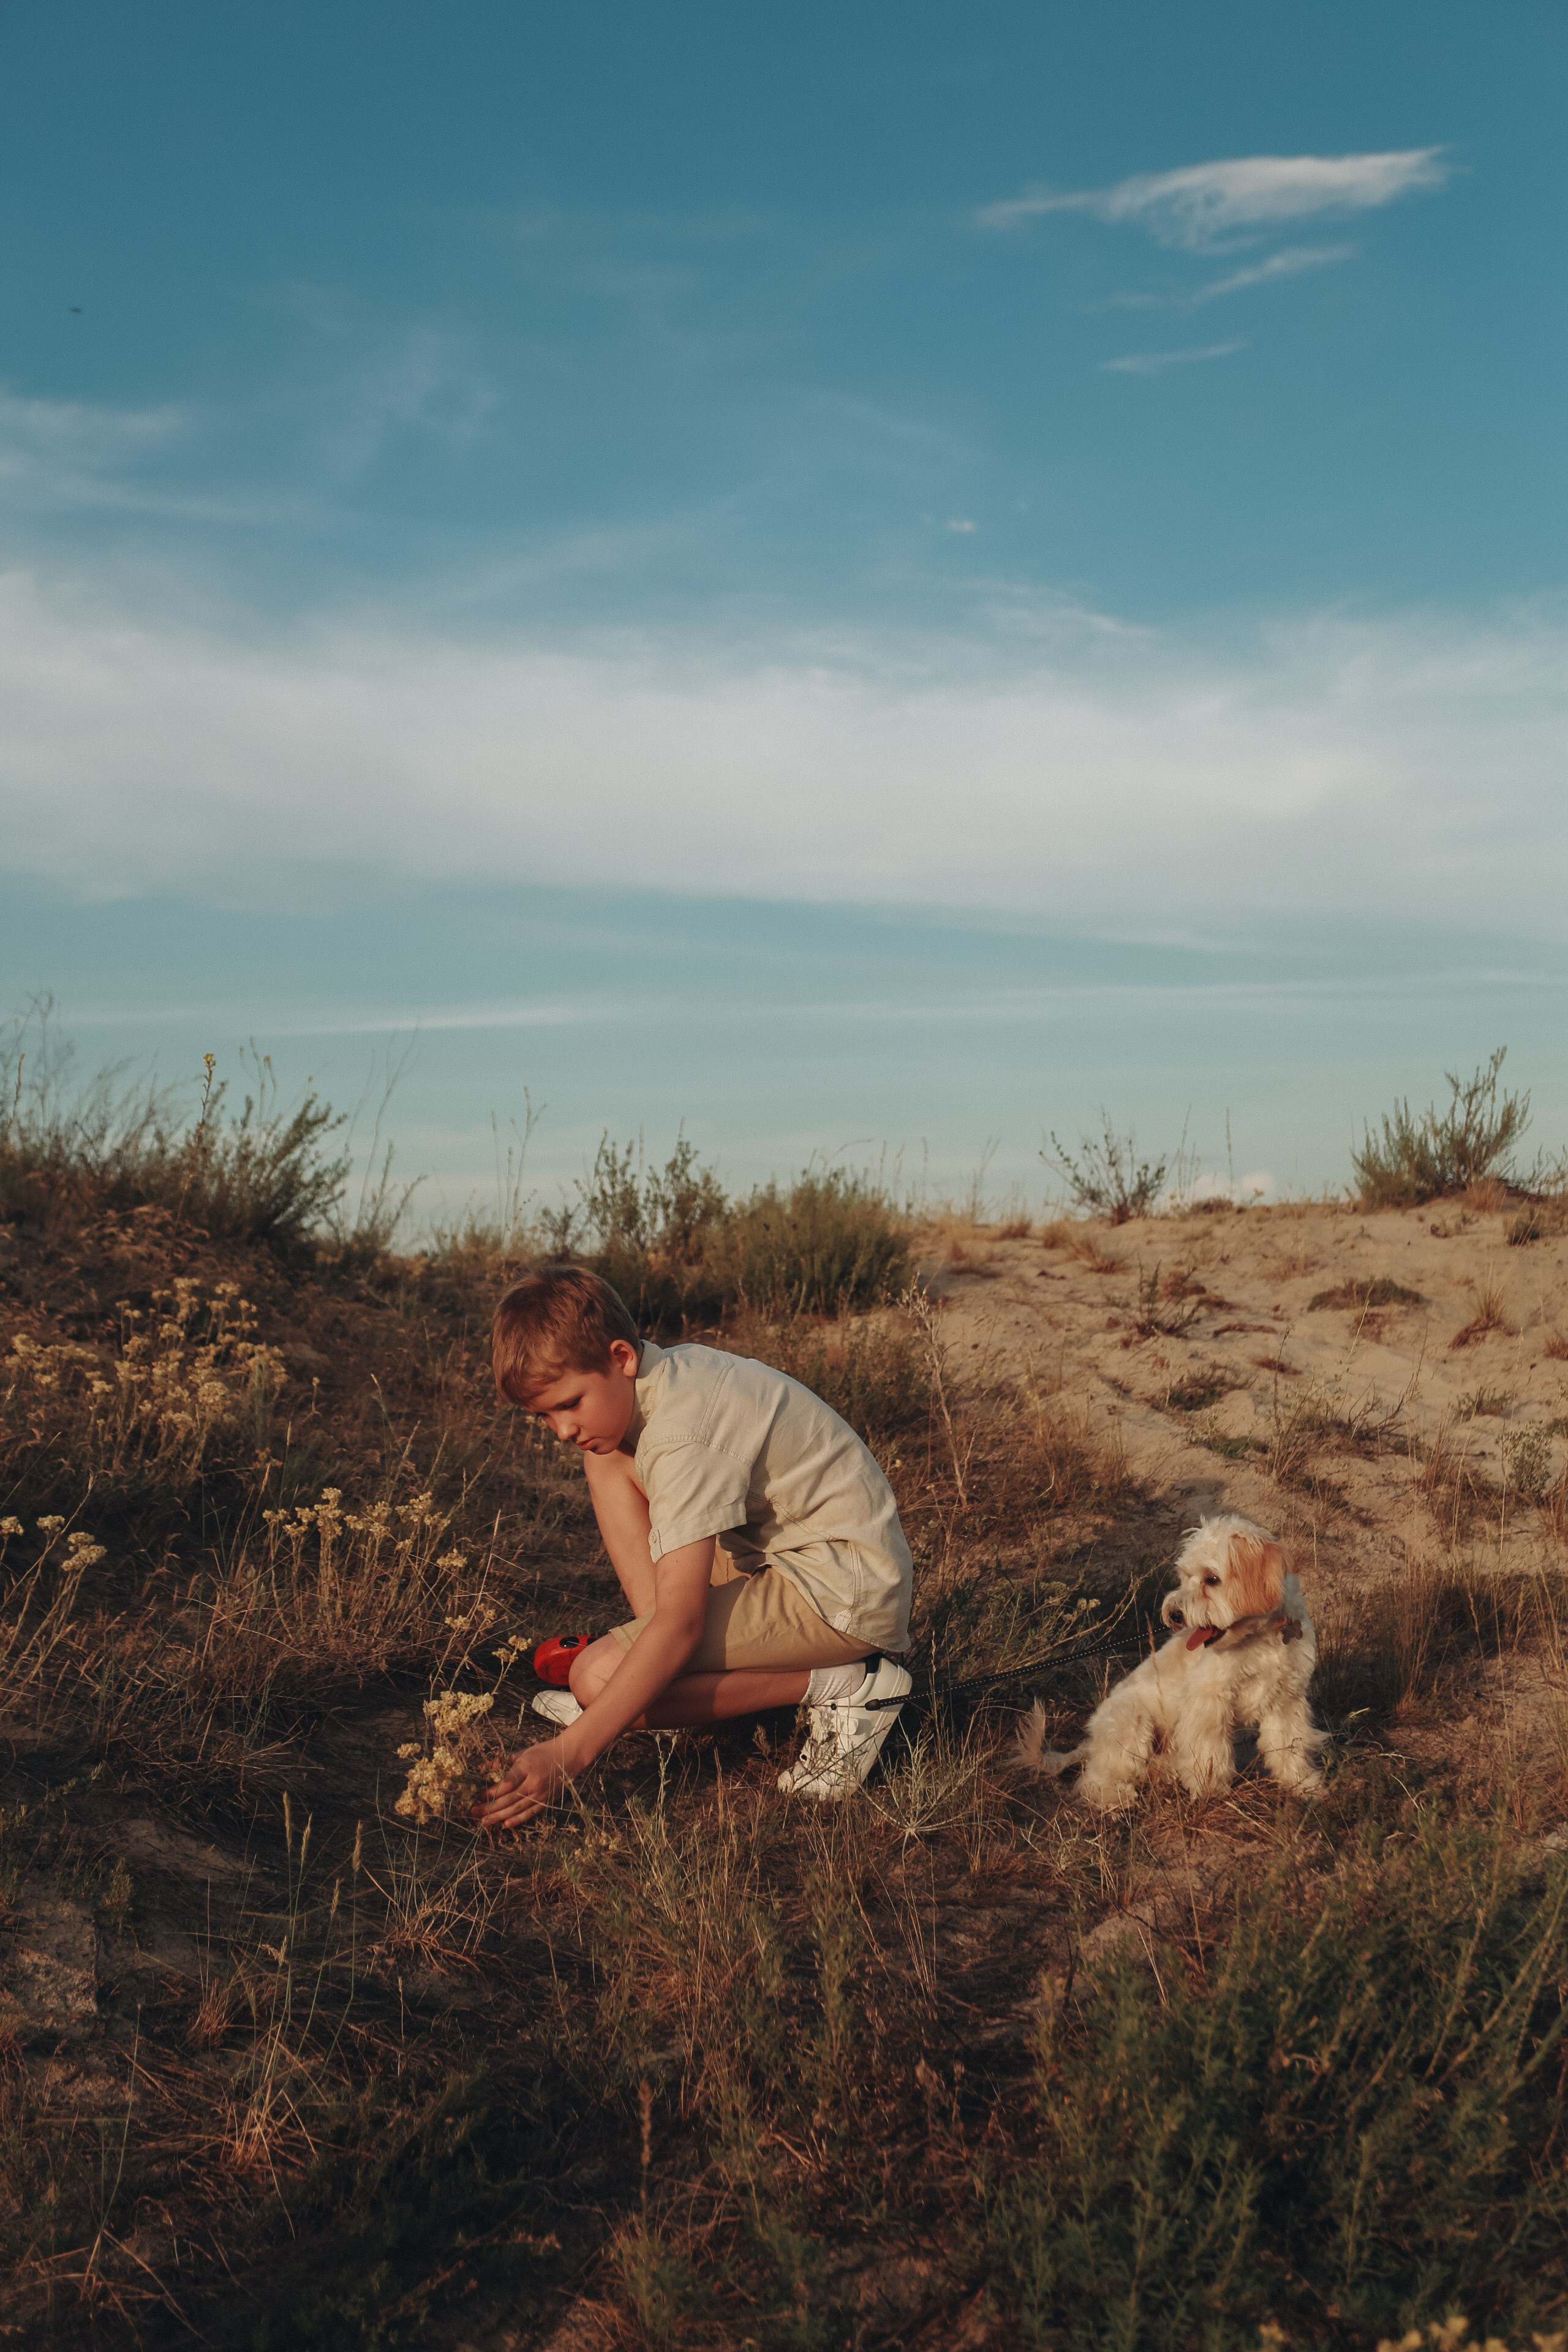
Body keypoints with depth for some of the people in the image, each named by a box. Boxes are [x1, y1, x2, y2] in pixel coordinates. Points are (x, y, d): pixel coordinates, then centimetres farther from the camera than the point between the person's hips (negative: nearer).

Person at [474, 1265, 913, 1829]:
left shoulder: (684, 1440, -26)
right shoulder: (670, 1368, 2)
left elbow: (679, 1624, -31)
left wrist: (566, 1755, -33)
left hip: (845, 1594, -10)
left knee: (598, 1678, -20)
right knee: (606, 1462, 7)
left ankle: (843, 1688, -12)